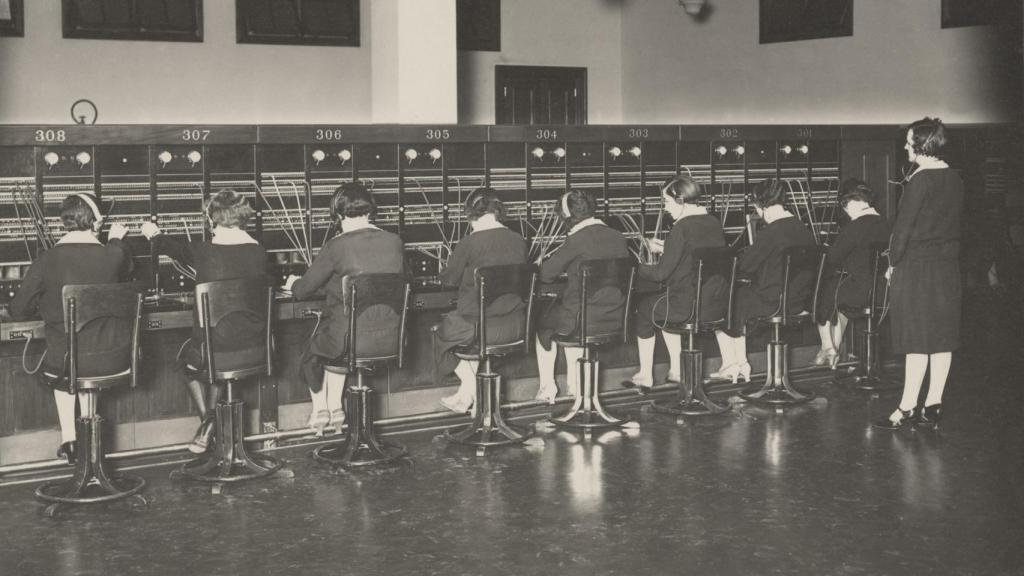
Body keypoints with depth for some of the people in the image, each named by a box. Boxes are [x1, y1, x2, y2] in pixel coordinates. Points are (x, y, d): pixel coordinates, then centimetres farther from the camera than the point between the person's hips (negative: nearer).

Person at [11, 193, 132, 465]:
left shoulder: (46, 261, -14)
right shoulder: (113, 256, -11)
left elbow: (19, 310, -6)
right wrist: (116, 240, 34)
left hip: (67, 361, -1)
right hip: (112, 358, 1)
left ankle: (69, 439, 33)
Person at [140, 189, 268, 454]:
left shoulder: (203, 251, -11)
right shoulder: (258, 252, -6)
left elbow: (171, 246, 10)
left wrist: (154, 234, 34)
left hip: (213, 344, -3)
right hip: (253, 347, 3)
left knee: (187, 357, 31)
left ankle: (207, 420, 21)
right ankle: (212, 418, 31)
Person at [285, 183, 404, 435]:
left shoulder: (337, 246, -14)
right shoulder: (394, 242, 0)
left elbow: (304, 289, -6)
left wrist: (292, 283, 19)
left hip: (350, 339, -5)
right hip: (390, 338, 5)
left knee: (313, 348, 29)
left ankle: (320, 408, 35)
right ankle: (335, 406, 36)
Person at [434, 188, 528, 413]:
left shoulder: (468, 244, -14)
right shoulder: (519, 242, 2)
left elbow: (449, 280, -1)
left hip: (479, 325, -6)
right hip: (515, 326, 6)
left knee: (440, 333, 24)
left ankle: (473, 391, 21)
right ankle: (465, 394, 33)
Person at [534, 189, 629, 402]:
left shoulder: (576, 241, -18)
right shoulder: (619, 238, 1)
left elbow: (546, 274, -16)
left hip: (583, 320, -6)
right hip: (615, 319, 6)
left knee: (543, 323, 24)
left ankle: (547, 387, 27)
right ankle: (573, 383, 39)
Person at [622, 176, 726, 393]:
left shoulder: (682, 227, -18)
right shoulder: (714, 223, 6)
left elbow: (661, 273, -17)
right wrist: (665, 249, 23)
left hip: (689, 308, -8)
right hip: (717, 304, 8)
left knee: (643, 306, 17)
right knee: (663, 299, 30)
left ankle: (645, 376, 24)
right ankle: (676, 369, 30)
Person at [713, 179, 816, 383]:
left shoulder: (770, 233, -20)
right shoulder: (803, 229, 6)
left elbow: (743, 266, -16)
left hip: (773, 303, -8)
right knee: (741, 294, 26)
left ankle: (731, 365, 20)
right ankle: (740, 363, 27)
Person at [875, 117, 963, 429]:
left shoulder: (920, 181, -16)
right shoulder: (955, 180, 8)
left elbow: (903, 227, -14)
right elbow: (953, 225, 11)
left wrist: (893, 263, -5)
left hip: (917, 266, -8)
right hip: (948, 267, 8)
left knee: (918, 340, -5)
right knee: (942, 338, 9)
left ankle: (907, 409, 0)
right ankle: (933, 405, 15)